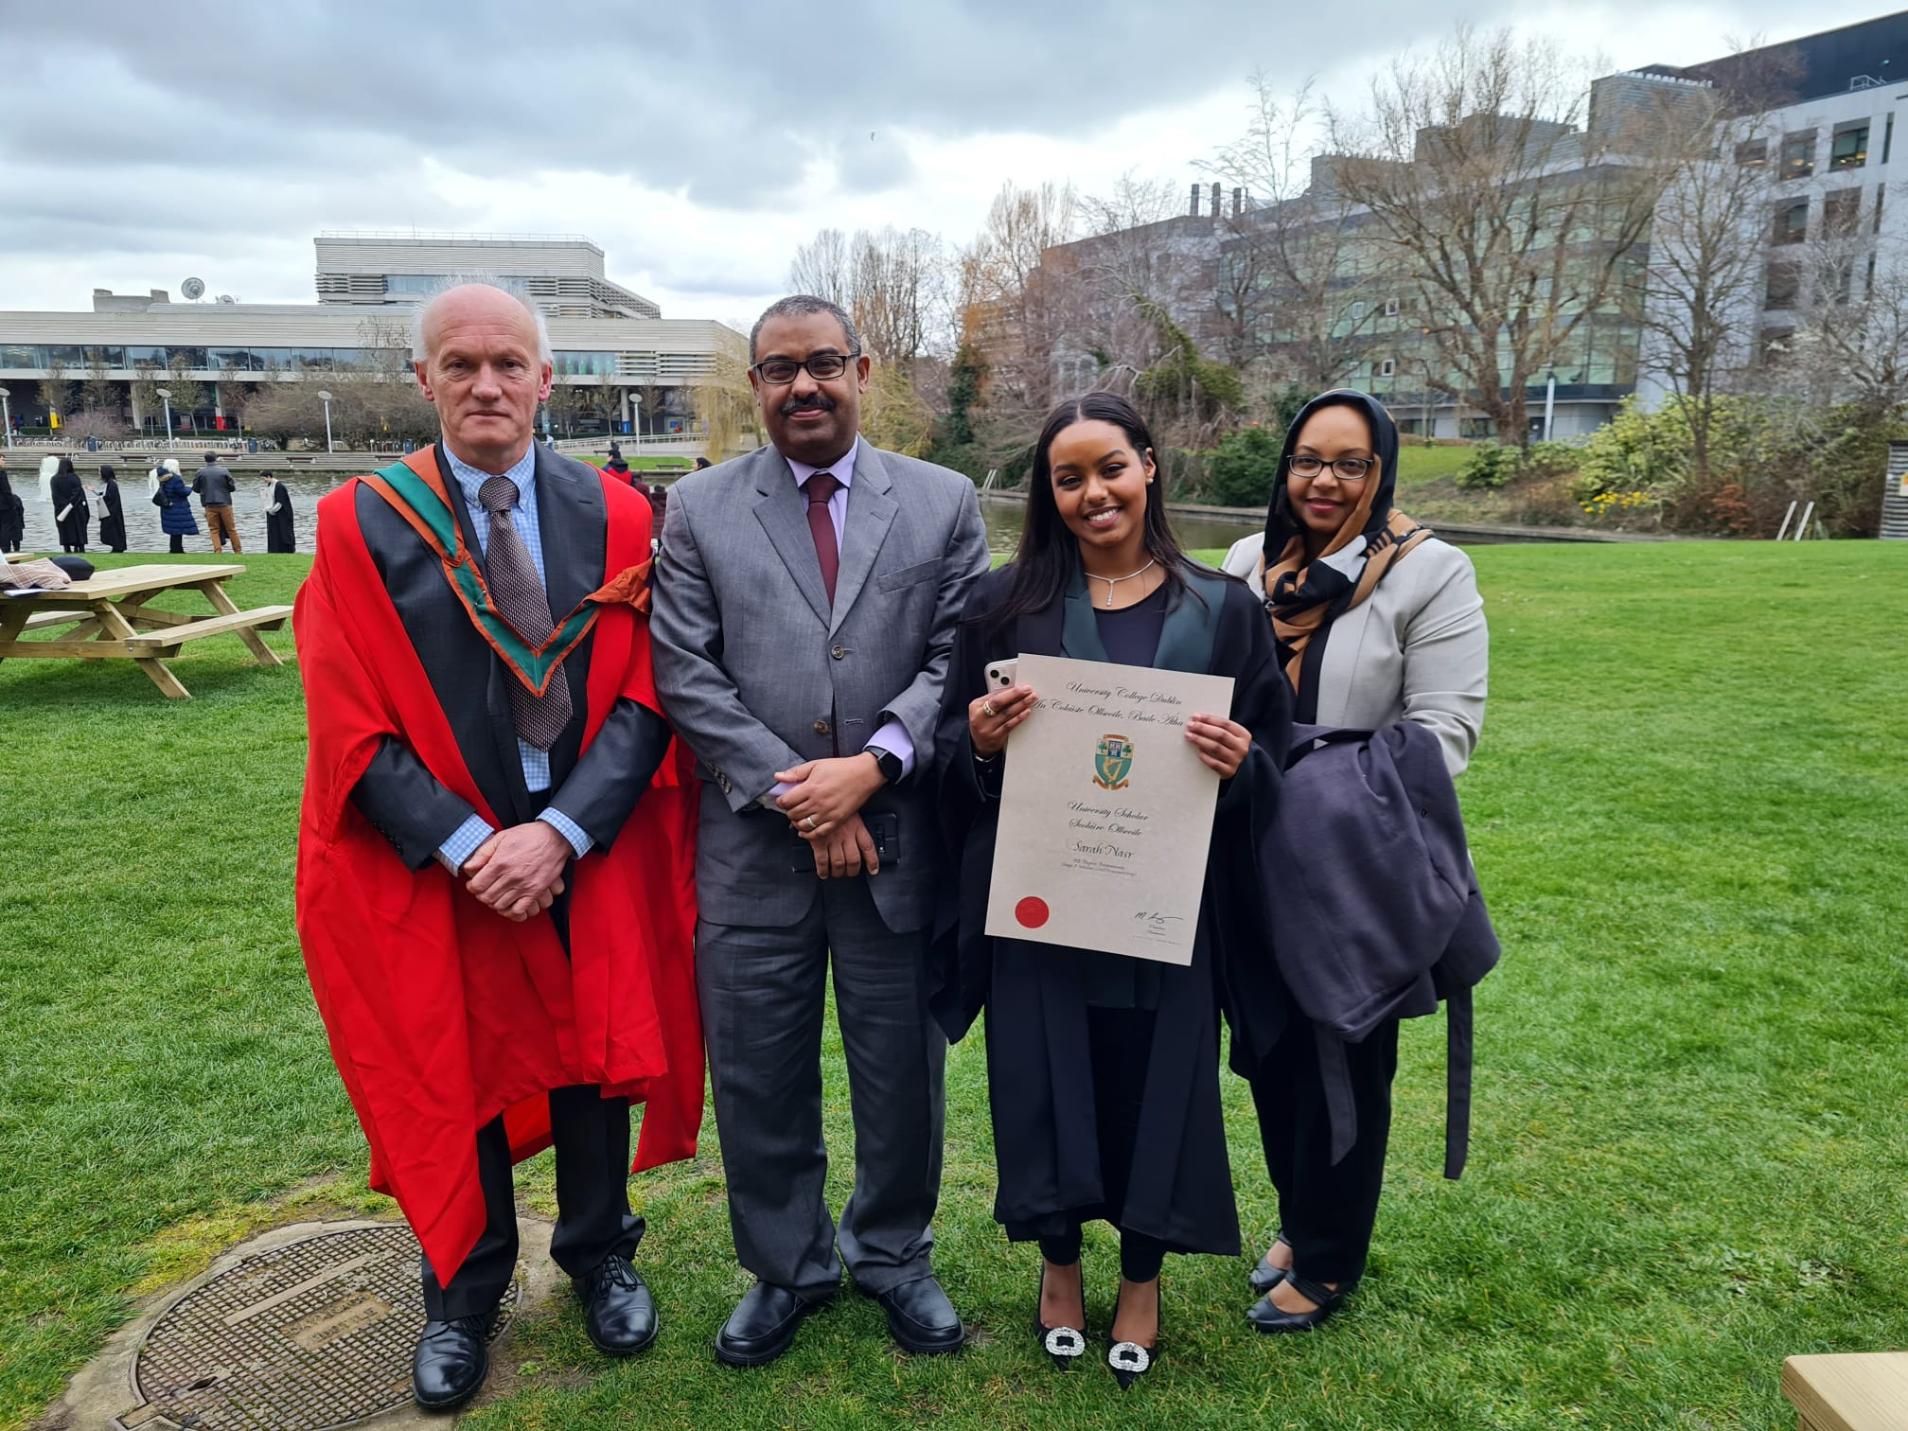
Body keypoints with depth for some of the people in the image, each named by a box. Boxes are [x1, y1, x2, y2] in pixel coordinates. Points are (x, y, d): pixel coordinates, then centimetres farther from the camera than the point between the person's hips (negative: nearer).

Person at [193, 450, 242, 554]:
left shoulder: (200, 472, -2)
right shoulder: (224, 471, -7)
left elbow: (195, 488, 5)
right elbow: (232, 487, -1)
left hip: (209, 505, 1)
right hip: (224, 504, -1)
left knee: (214, 530, 7)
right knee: (231, 528, 8)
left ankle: (217, 551, -1)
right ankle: (238, 551, 11)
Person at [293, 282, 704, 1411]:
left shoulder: (613, 516, -2)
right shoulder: (362, 525, -5)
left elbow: (643, 697, -7)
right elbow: (353, 726, -7)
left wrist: (560, 834, -17)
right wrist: (466, 845, -16)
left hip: (591, 848, 1)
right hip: (436, 862, 0)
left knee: (595, 1055, 14)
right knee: (453, 1075, 13)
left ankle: (600, 1253, 40)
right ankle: (464, 1293, 37)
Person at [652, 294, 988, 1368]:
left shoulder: (945, 503, 4)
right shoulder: (700, 508, 3)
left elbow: (959, 662, -1)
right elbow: (686, 673, -4)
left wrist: (872, 766, -15)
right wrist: (791, 795, -11)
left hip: (900, 844, 0)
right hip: (753, 848, 0)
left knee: (903, 1070, 14)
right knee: (760, 1077, 12)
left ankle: (893, 1254, 38)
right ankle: (788, 1267, 36)